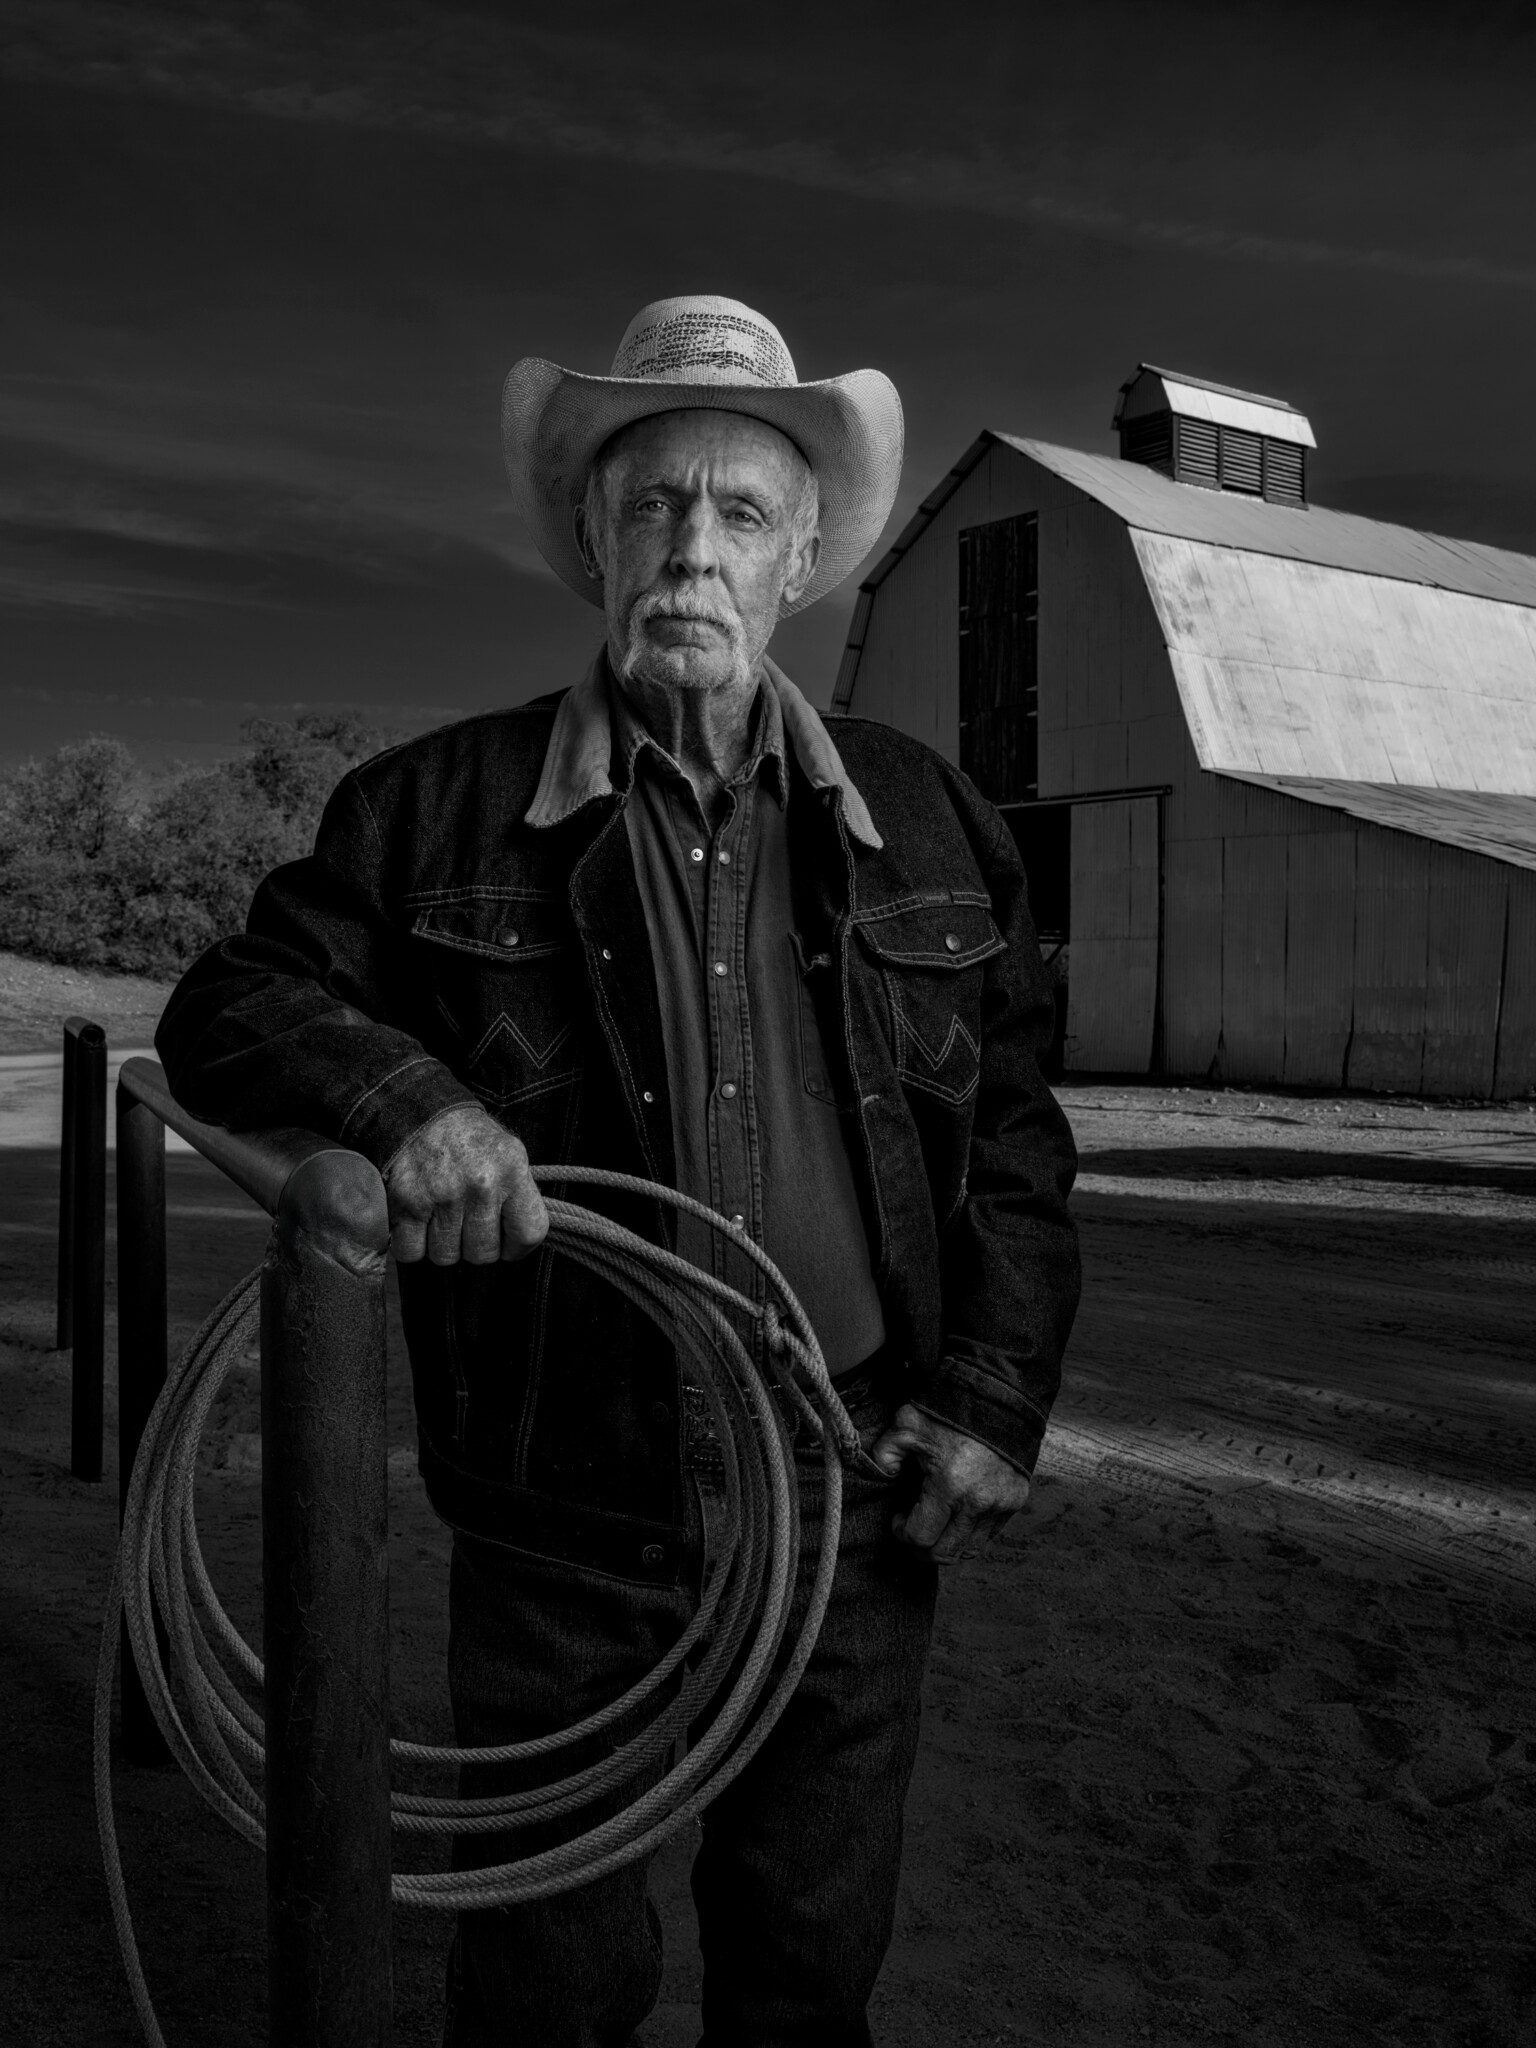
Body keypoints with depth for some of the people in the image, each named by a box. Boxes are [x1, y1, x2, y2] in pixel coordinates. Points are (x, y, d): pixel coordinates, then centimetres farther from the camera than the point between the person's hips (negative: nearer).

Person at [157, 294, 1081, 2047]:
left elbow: (1016, 1131, 10)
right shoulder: (434, 806, -1)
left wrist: (995, 1397, 1)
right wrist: (393, 1091, -20)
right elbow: (224, 1011, 1)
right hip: (561, 1523, -1)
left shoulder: (922, 818, 5)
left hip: (851, 1510, 2)